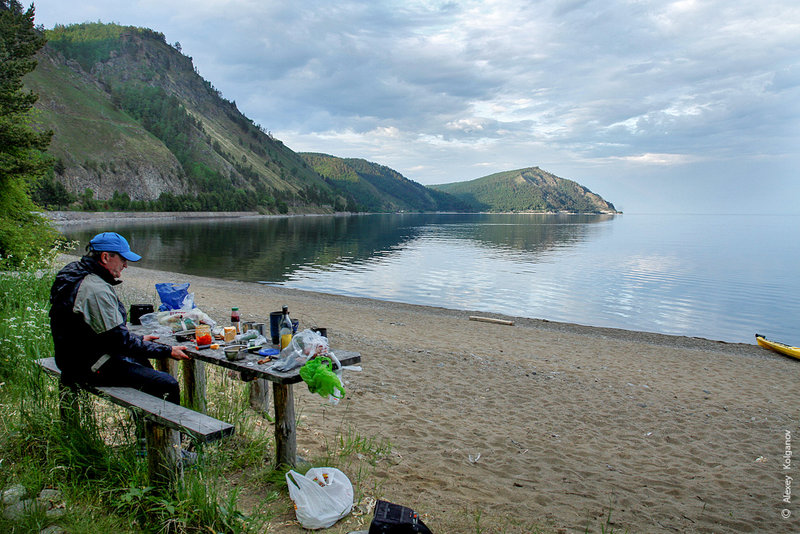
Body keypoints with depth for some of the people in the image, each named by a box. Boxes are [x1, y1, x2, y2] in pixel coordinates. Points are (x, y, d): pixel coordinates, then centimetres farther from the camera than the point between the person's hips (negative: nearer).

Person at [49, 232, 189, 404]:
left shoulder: (79, 278, 9)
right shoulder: (96, 290, -25)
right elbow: (120, 340, -24)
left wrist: (139, 339, 20)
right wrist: (167, 351, -19)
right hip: (91, 368, -12)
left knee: (142, 361, 33)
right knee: (168, 384, -18)